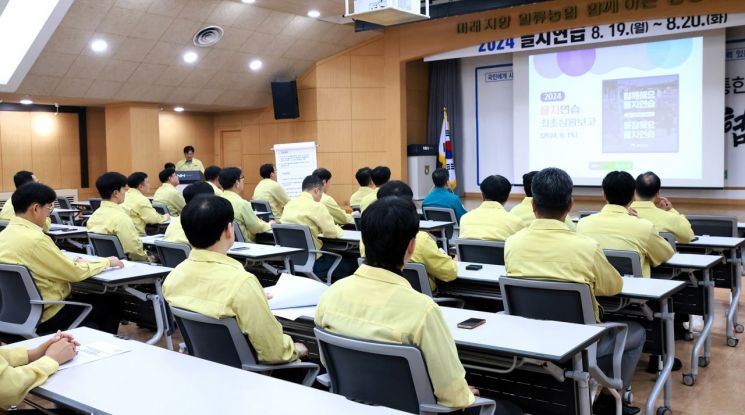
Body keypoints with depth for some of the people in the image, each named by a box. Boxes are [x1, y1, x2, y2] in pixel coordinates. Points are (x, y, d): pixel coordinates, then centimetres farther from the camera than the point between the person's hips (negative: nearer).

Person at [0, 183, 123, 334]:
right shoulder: (35, 239, -26)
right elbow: (76, 273, -18)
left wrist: (72, 263, 8)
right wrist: (107, 262, -4)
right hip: (47, 315, -9)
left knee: (90, 297, 25)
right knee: (112, 303, 7)